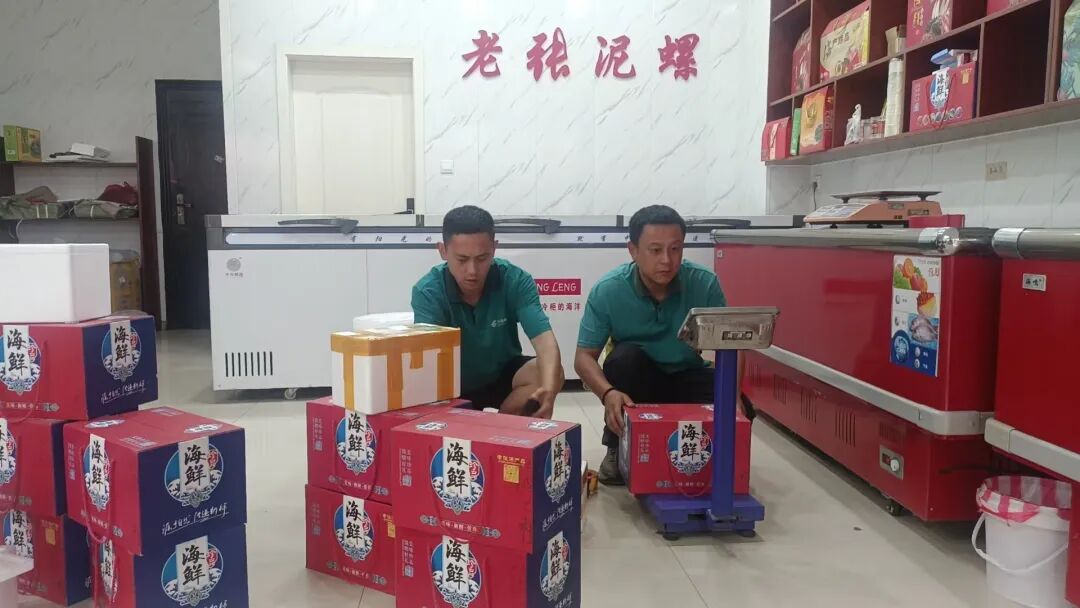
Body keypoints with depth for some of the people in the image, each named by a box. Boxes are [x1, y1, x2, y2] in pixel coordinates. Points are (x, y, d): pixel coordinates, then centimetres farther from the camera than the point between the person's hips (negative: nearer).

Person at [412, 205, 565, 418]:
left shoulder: (515, 281, -21)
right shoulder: (427, 292, -23)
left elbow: (545, 340, -32)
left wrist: (548, 390, -53)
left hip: (502, 375, 1)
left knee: (549, 375, -28)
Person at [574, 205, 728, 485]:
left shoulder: (705, 283, -18)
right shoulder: (608, 290, -21)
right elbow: (584, 356, -20)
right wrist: (608, 393, -41)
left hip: (686, 376, 1)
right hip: (635, 377, -1)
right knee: (625, 356, -34)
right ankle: (618, 449, -12)